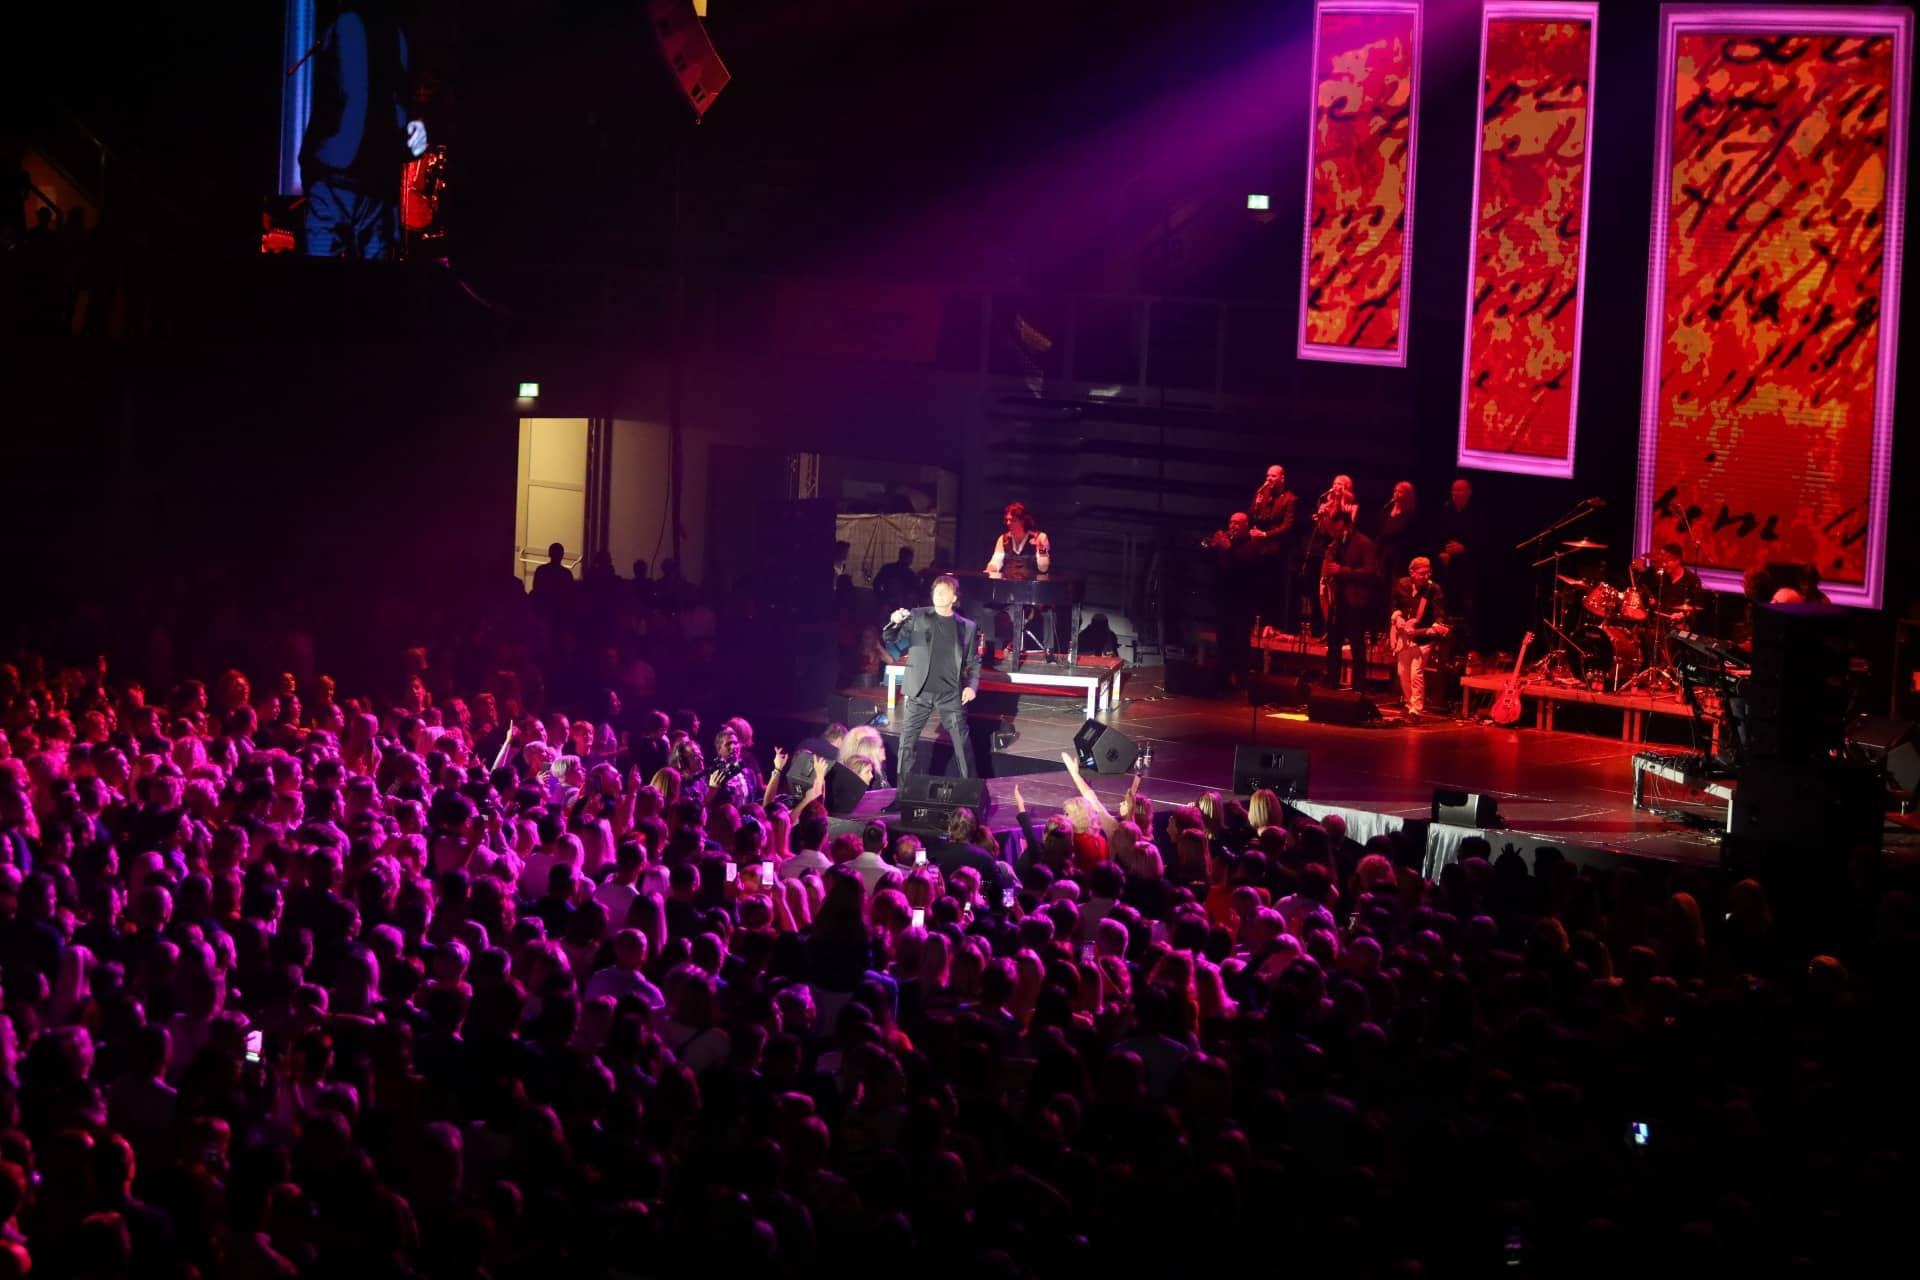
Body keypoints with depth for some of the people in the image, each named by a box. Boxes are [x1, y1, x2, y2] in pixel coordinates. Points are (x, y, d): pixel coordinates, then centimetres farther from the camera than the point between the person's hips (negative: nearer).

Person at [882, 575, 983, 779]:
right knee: (907, 741, -1)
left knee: (962, 743, -2)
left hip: (951, 694, 0)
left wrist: (972, 685, -4)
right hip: (920, 692, 0)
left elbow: (973, 661, 12)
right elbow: (890, 639, 2)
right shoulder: (917, 617, 5)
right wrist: (895, 623, -19)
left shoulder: (967, 626, 7)